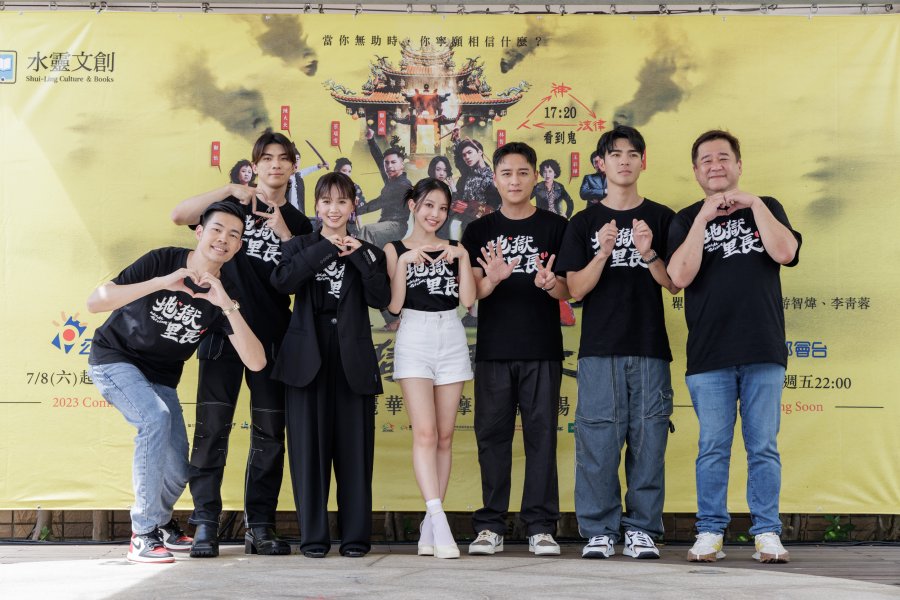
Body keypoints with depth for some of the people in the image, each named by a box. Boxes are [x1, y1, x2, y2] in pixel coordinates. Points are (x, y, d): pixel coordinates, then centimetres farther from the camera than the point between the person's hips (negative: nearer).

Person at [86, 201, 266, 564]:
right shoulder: (163, 261, -19)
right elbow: (95, 302, -27)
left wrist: (228, 306, -33)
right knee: (156, 417, -31)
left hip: (161, 377, 4)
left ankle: (161, 519, 37)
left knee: (178, 472, 0)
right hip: (114, 358, -4)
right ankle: (143, 534, -20)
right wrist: (160, 284, -37)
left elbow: (256, 362, -21)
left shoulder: (225, 295, -10)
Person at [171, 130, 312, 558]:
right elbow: (179, 216, -7)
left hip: (272, 335, 3)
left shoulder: (299, 223, 15)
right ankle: (205, 525, -4)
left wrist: (285, 235, -6)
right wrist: (229, 190, -13)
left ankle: (259, 526, 9)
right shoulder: (233, 205, 8)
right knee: (212, 426, -8)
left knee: (269, 431, 3)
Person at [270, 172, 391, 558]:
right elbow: (283, 282, -10)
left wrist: (360, 256, -8)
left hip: (352, 358, 1)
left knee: (354, 446, 0)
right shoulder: (300, 247, 12)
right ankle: (313, 536, 6)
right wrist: (325, 249, -11)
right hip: (309, 357, 0)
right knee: (310, 445, -1)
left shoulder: (367, 253, 14)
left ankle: (355, 535, 7)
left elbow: (381, 299, -3)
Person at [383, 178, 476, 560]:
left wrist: (462, 258, -6)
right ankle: (439, 523, -22)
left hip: (451, 339, 3)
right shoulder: (395, 250, 6)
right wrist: (404, 261, -11)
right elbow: (394, 305, -4)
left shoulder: (453, 250, 13)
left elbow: (468, 299, 1)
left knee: (445, 436, 3)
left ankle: (429, 525, 9)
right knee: (424, 433, -16)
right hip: (415, 339, -3)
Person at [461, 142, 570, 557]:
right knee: (492, 435, 2)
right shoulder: (479, 231, 9)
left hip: (542, 350, -1)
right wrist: (492, 278, -21)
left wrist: (549, 283, -21)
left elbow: (566, 291, 3)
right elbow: (472, 292, 2)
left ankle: (540, 526, 4)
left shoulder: (555, 227, 6)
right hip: (493, 350, 1)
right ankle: (491, 526, 8)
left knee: (541, 434, -1)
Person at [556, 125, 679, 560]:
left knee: (648, 439, 1)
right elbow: (576, 289, 0)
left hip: (650, 348, 1)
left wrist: (649, 254, -13)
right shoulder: (584, 223, 7)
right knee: (597, 440, -2)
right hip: (599, 349, -1)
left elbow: (674, 285, 4)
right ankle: (599, 531, 7)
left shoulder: (661, 218, 9)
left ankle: (642, 529, 10)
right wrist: (603, 253, -16)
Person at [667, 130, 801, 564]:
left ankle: (767, 533, 9)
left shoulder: (765, 209, 12)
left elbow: (785, 252, -7)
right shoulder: (686, 220, 10)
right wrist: (704, 218, -9)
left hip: (763, 351, 0)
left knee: (763, 447, 2)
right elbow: (680, 277, -6)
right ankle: (710, 533, 9)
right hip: (708, 356, 0)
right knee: (713, 448, 1)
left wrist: (754, 204, -7)